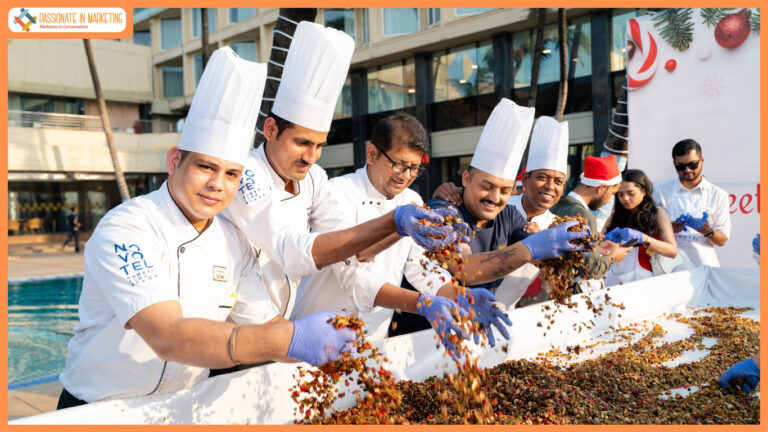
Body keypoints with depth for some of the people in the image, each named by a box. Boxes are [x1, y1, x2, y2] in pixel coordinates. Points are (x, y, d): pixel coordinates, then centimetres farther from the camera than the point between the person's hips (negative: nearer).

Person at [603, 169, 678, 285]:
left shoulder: (658, 214, 6)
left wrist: (642, 238, -18)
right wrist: (608, 239, -12)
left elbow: (673, 251, -6)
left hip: (641, 280, -3)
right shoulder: (617, 215, 13)